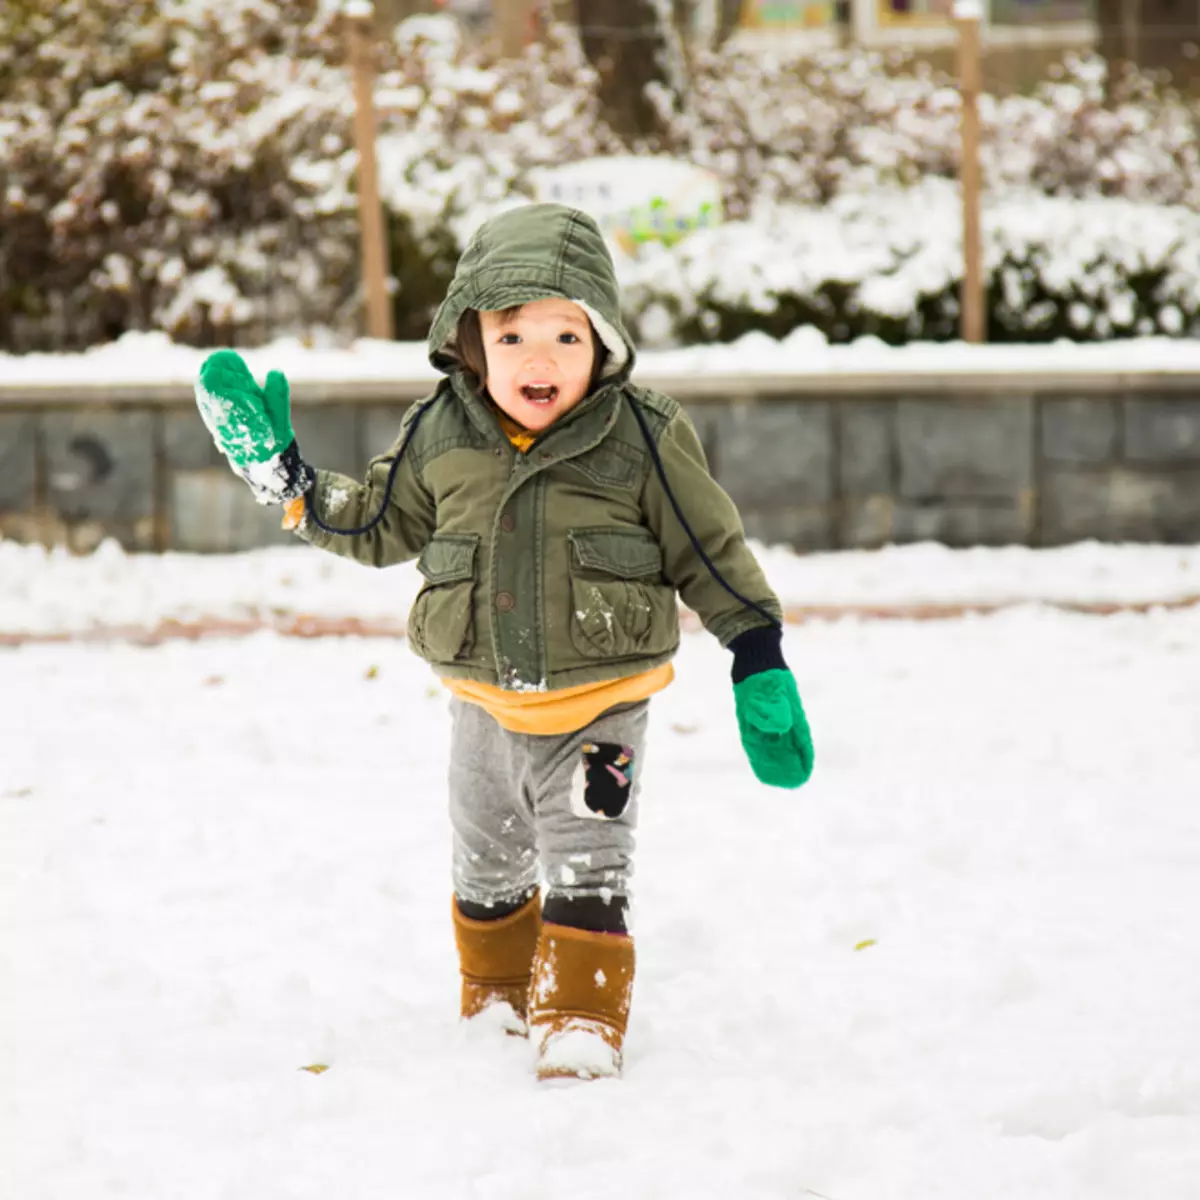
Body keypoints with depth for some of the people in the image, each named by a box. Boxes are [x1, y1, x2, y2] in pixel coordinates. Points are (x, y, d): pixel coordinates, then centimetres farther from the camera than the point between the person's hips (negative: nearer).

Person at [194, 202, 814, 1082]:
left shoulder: (642, 438, -14)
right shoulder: (439, 437, -7)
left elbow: (710, 552, -5)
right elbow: (380, 527, 9)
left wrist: (761, 665, -5)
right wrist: (285, 479, 0)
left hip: (601, 708, -4)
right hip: (486, 707, 4)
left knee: (588, 874, -8)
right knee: (487, 871, 22)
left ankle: (582, 1025, 2)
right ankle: (499, 997, 43)